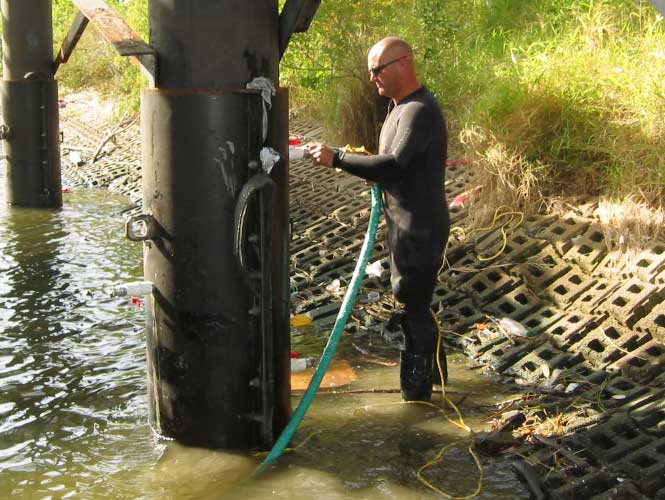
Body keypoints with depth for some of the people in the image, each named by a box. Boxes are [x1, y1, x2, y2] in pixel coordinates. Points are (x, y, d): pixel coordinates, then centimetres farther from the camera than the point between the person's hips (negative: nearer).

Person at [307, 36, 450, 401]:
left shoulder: (419, 111, -21)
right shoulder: (399, 105, 13)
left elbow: (394, 164, -32)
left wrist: (336, 159, -30)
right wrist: (368, 170, 1)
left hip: (420, 227, -10)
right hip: (405, 224, 10)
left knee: (413, 307, -1)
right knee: (416, 304, 21)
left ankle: (416, 393, 11)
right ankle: (432, 371, 38)